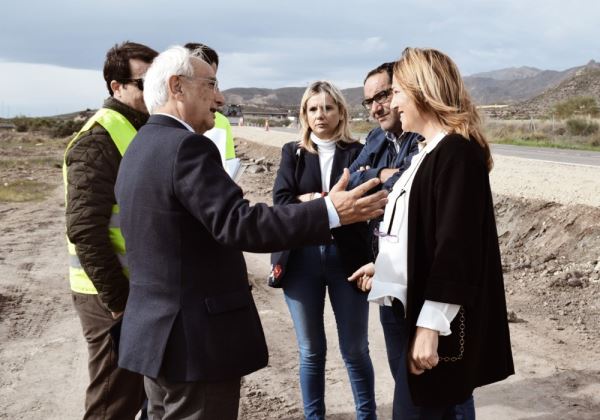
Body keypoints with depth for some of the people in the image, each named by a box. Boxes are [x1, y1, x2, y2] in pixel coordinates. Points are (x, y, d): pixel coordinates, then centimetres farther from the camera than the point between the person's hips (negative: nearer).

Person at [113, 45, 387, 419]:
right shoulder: (186, 146, -19)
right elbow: (238, 225, -28)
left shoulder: (141, 147, 12)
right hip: (196, 338, -10)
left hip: (159, 331, 10)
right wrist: (329, 212, -30)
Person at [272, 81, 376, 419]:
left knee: (355, 349, 7)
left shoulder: (357, 152, 3)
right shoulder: (293, 153, 8)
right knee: (311, 351, 11)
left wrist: (311, 201, -14)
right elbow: (280, 203, -5)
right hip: (302, 257, 2)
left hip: (346, 257, -1)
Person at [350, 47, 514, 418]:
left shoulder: (457, 152, -17)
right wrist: (383, 266, 26)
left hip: (442, 321, -9)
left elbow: (456, 246, -22)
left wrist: (430, 325, -23)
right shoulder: (432, 151, 13)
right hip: (419, 305, 9)